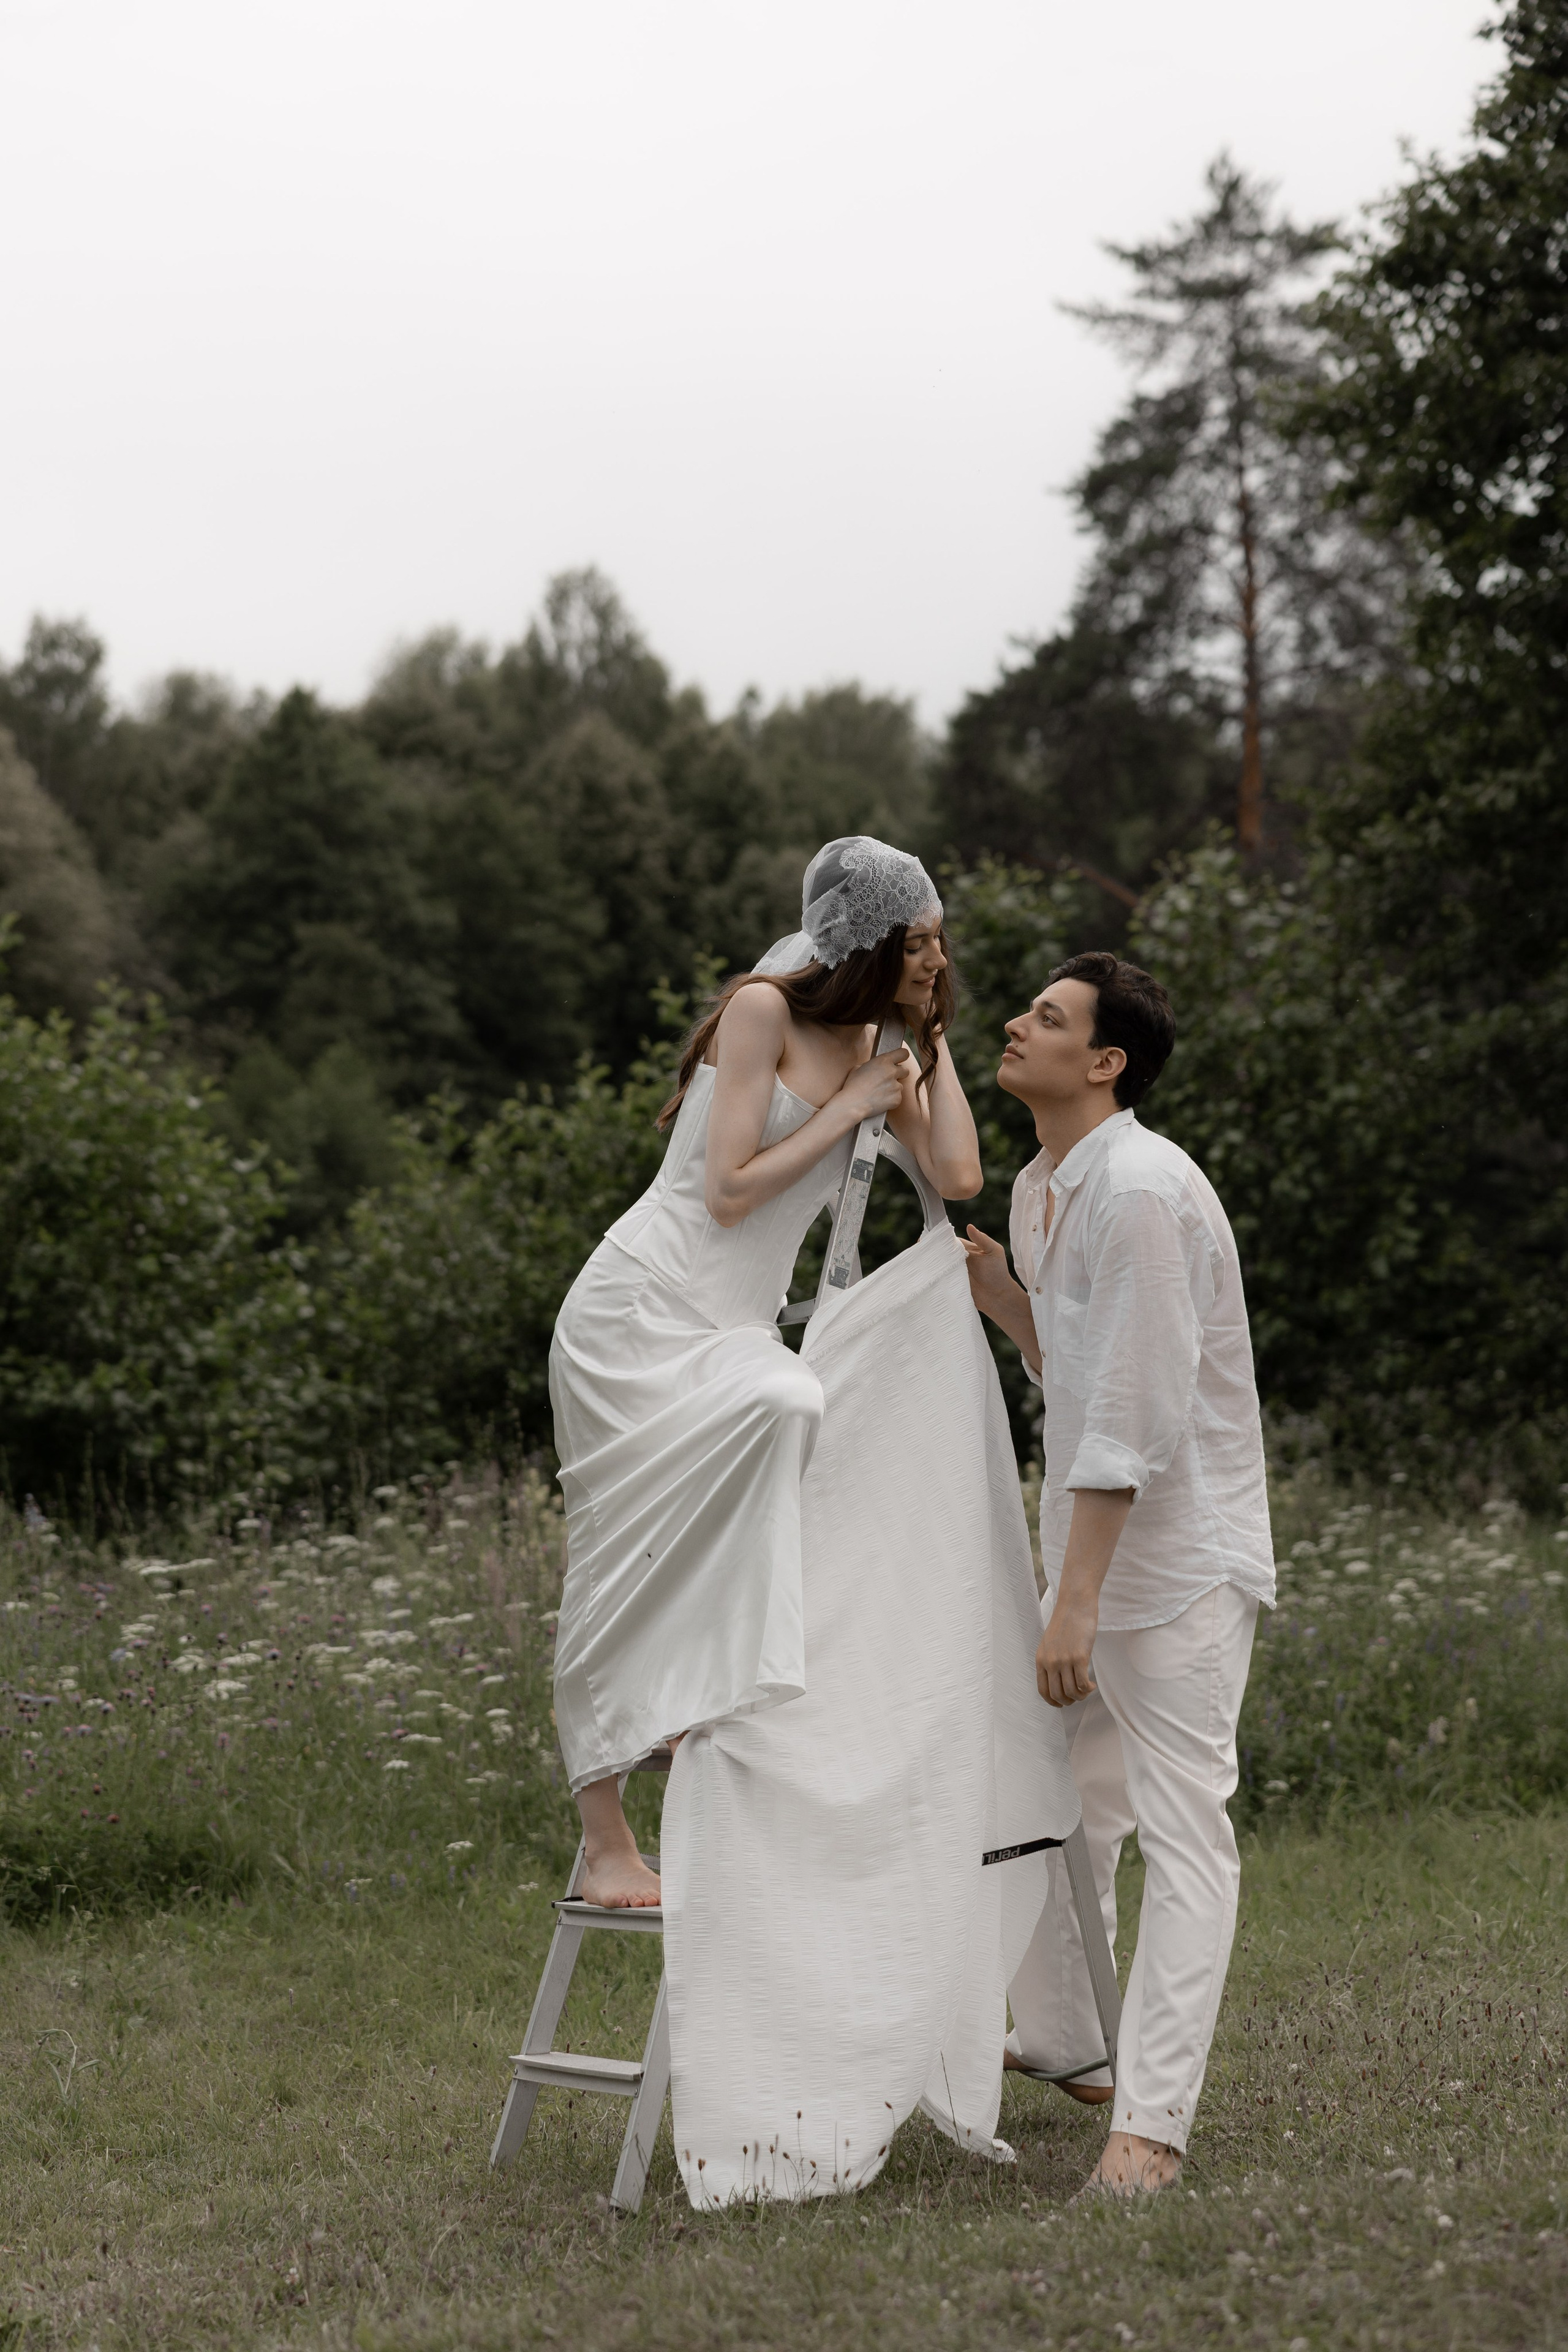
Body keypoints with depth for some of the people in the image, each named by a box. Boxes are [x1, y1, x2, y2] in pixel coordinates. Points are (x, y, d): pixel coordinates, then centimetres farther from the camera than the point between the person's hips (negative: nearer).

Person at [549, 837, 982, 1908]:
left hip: (732, 1333, 8)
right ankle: (607, 1846, -21)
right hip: (642, 1307, -7)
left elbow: (959, 1174, -1)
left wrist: (933, 1032, 2)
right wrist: (847, 1109, -8)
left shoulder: (875, 1044, 13)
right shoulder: (763, 1010, -9)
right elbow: (729, 1190, -15)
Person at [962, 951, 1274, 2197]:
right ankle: (1057, 2037, 37)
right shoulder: (1041, 1190, 11)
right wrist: (1002, 1299, 3)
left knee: (1183, 1827, -10)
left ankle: (1152, 2119, -14)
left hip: (1183, 1551, -10)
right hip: (1095, 1543, 10)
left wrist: (1076, 1601, -24)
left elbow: (1138, 1408, -23)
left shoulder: (1144, 1188, -19)